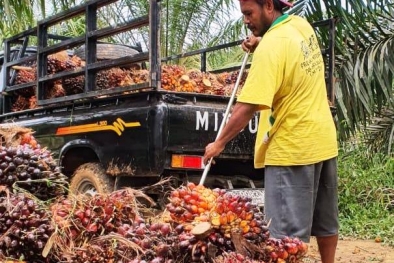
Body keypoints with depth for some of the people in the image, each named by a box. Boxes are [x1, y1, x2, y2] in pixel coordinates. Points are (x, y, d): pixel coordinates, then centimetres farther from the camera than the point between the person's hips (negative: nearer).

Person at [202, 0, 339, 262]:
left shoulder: (271, 46, -20)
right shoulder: (302, 25, 5)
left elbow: (247, 108, -23)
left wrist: (219, 143, -13)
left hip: (292, 148, -9)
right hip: (323, 140, 9)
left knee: (290, 230, -3)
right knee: (326, 220, 20)